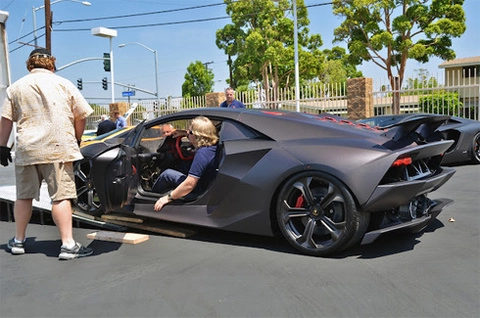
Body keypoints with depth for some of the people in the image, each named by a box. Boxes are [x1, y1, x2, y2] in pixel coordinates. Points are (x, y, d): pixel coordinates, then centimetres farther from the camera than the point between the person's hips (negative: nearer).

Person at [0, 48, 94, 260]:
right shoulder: (63, 84, 6)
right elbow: (81, 115, 5)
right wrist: (76, 140, 17)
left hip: (26, 151, 3)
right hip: (58, 149, -3)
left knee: (24, 196, 15)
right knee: (61, 196, -4)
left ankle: (18, 241, 26)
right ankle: (68, 244, -8)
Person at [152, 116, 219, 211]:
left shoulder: (202, 153, -31)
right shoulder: (213, 145, -5)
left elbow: (189, 185, -32)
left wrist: (168, 198, -21)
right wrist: (184, 133, 24)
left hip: (200, 191, -8)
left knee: (167, 174, 5)